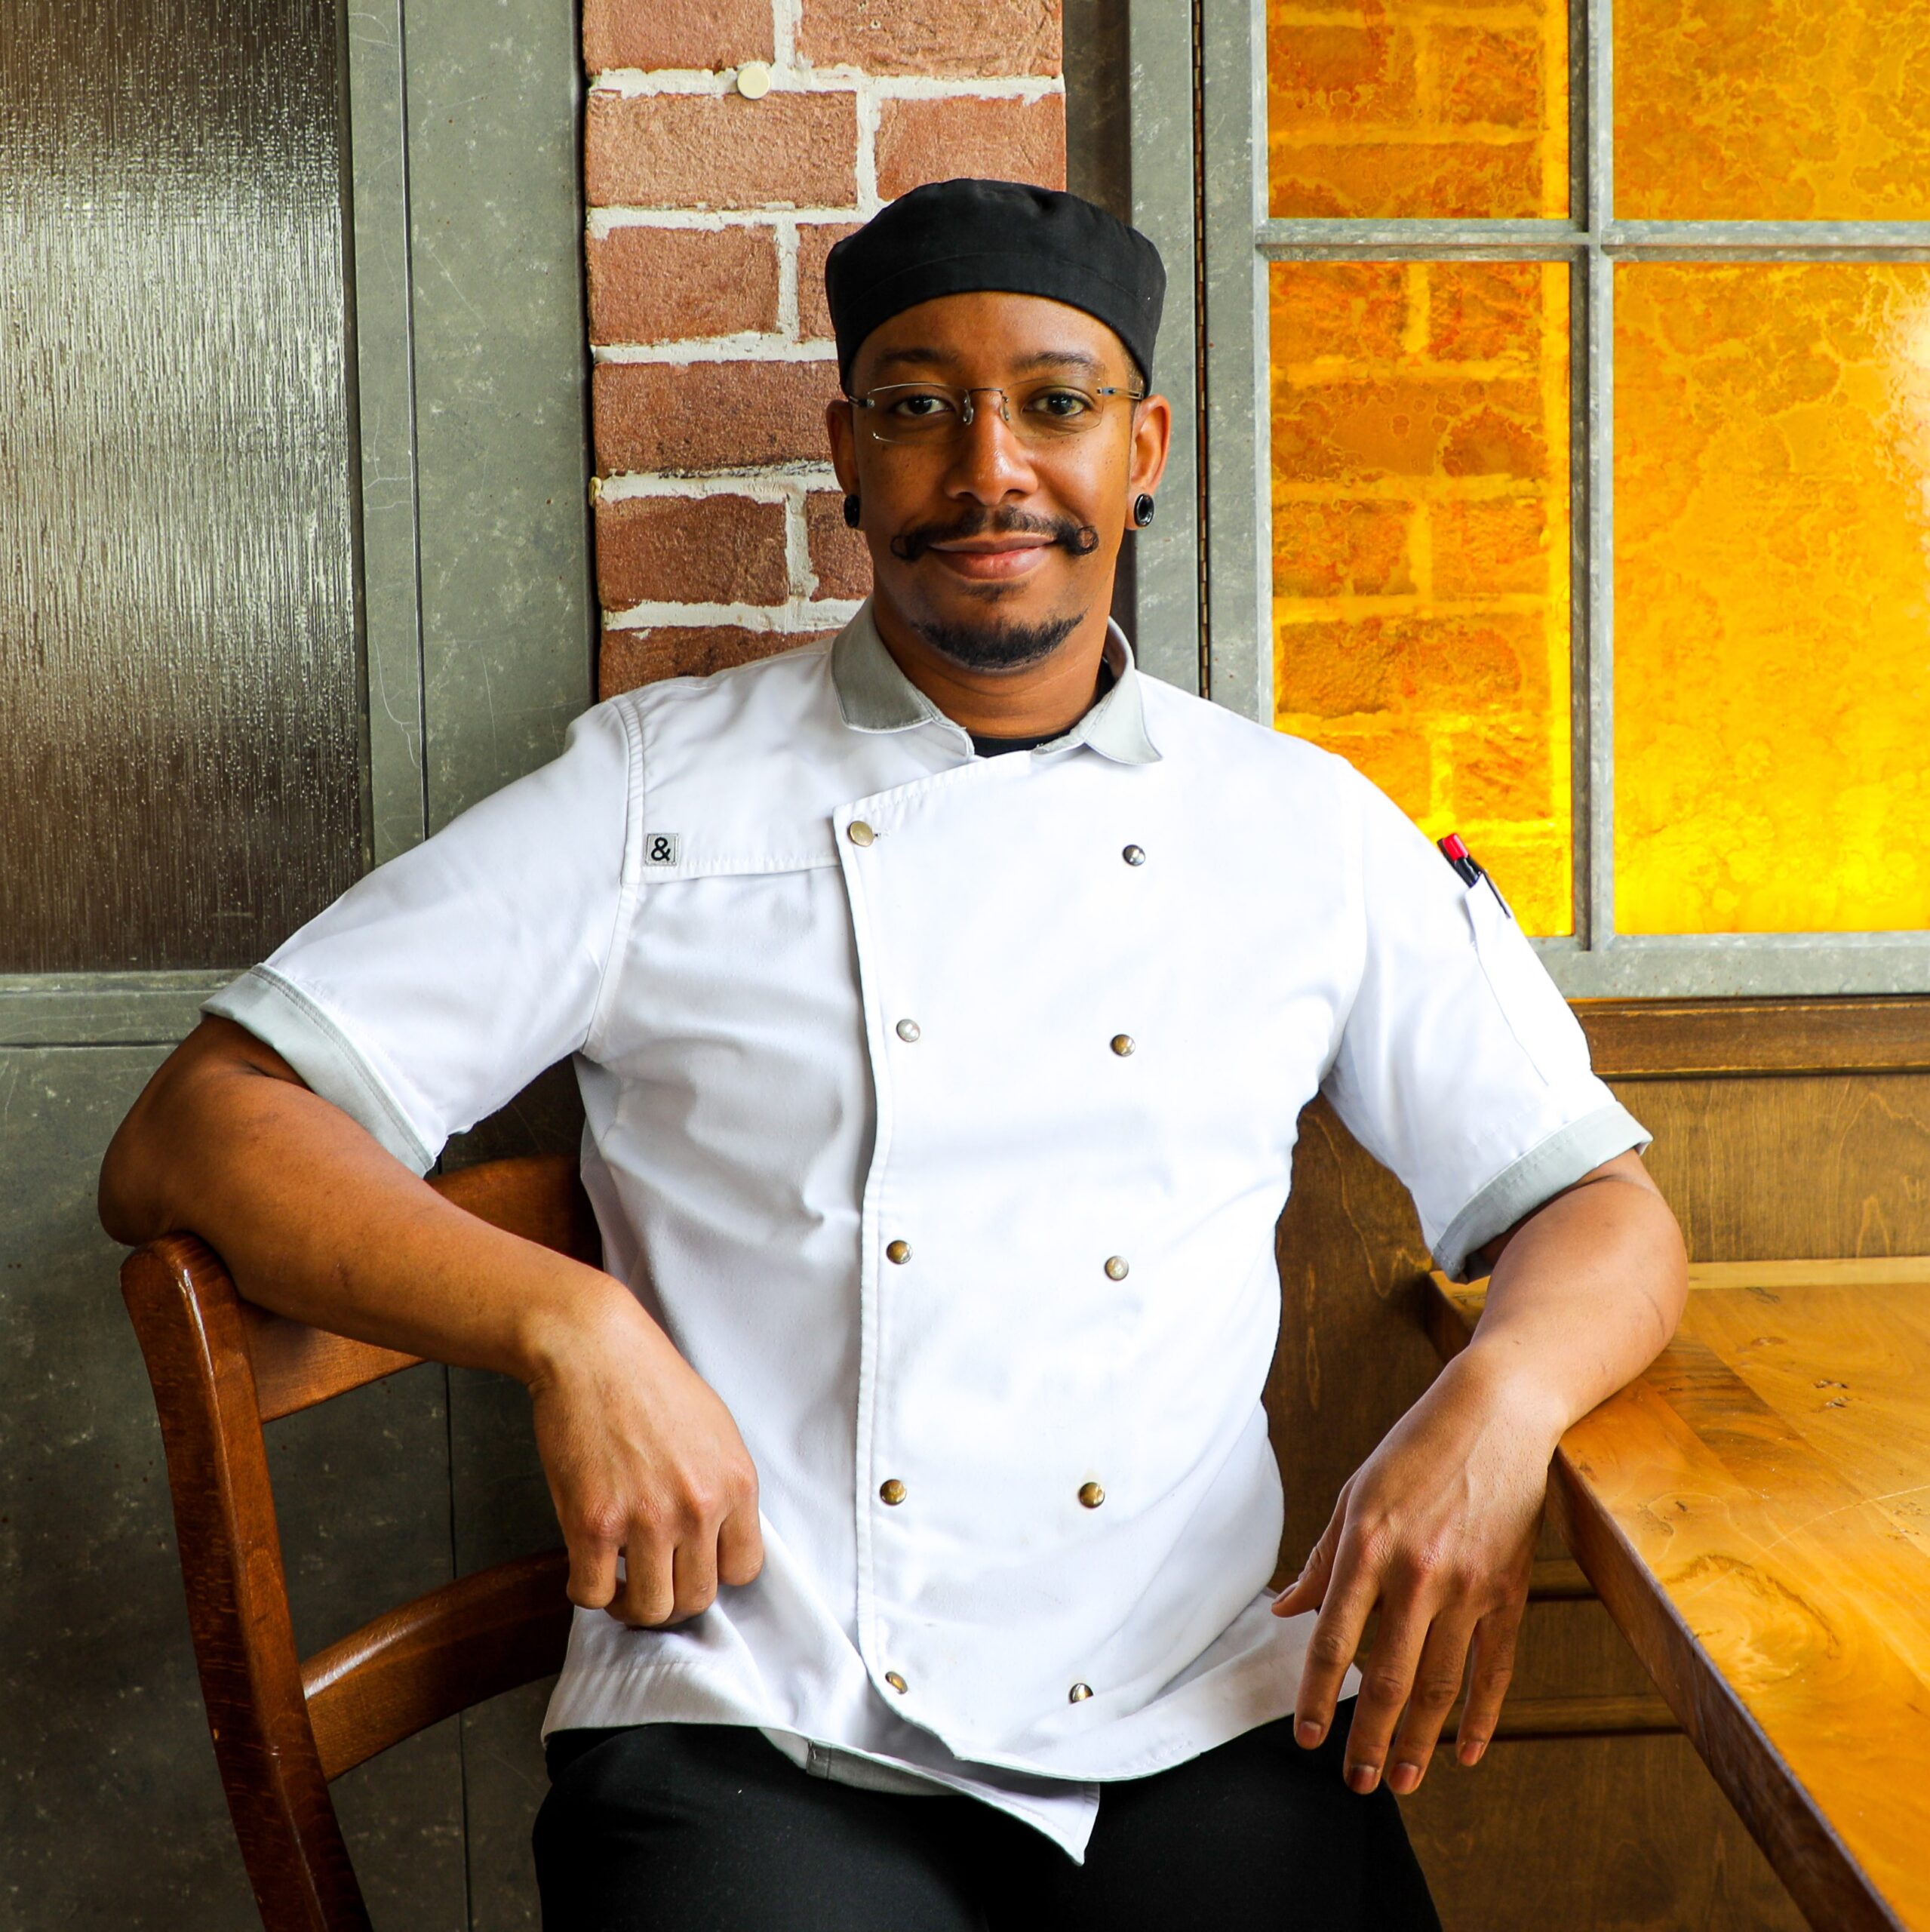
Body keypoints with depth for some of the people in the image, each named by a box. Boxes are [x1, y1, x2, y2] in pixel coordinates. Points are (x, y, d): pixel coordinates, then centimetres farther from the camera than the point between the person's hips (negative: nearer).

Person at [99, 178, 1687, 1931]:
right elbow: (188, 1144, 1)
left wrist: (1496, 1408, -9)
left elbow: (1603, 1212, 14)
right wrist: (570, 1326, -15)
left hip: (1208, 1735, 3)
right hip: (758, 1741, -2)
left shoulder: (1307, 833, 11)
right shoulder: (654, 789, 5)